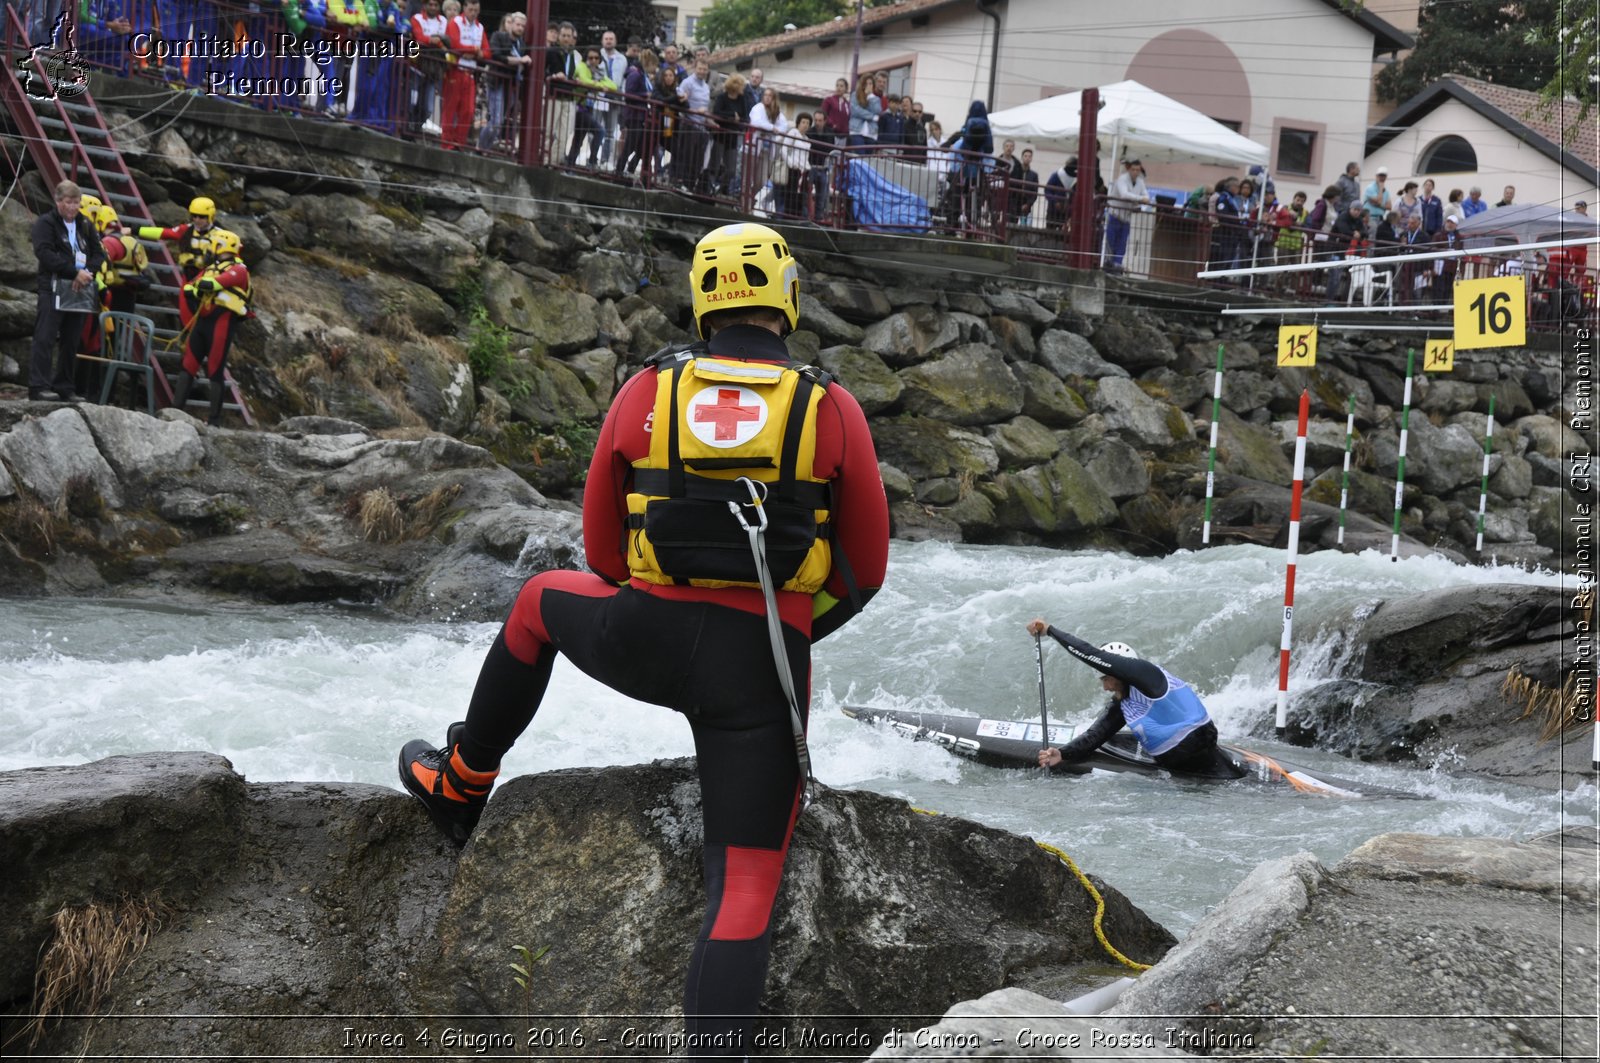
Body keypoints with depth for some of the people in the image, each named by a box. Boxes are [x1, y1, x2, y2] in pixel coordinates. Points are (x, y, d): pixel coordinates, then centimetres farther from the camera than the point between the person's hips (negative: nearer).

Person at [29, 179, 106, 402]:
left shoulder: (85, 225, 16)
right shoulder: (45, 223, -1)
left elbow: (98, 253, 14)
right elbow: (44, 253, -15)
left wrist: (88, 273, -7)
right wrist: (75, 272, -20)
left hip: (80, 290, 6)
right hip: (53, 289, -5)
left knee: (71, 342, 8)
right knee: (44, 339, -10)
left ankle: (64, 388, 15)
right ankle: (37, 388, -12)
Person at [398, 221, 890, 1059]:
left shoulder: (646, 391, 2)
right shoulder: (832, 408, -1)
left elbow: (602, 548, 11)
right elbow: (866, 568, 5)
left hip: (641, 641, 2)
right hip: (762, 673, -1)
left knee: (540, 601, 34)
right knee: (745, 885, 5)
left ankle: (459, 785, 43)